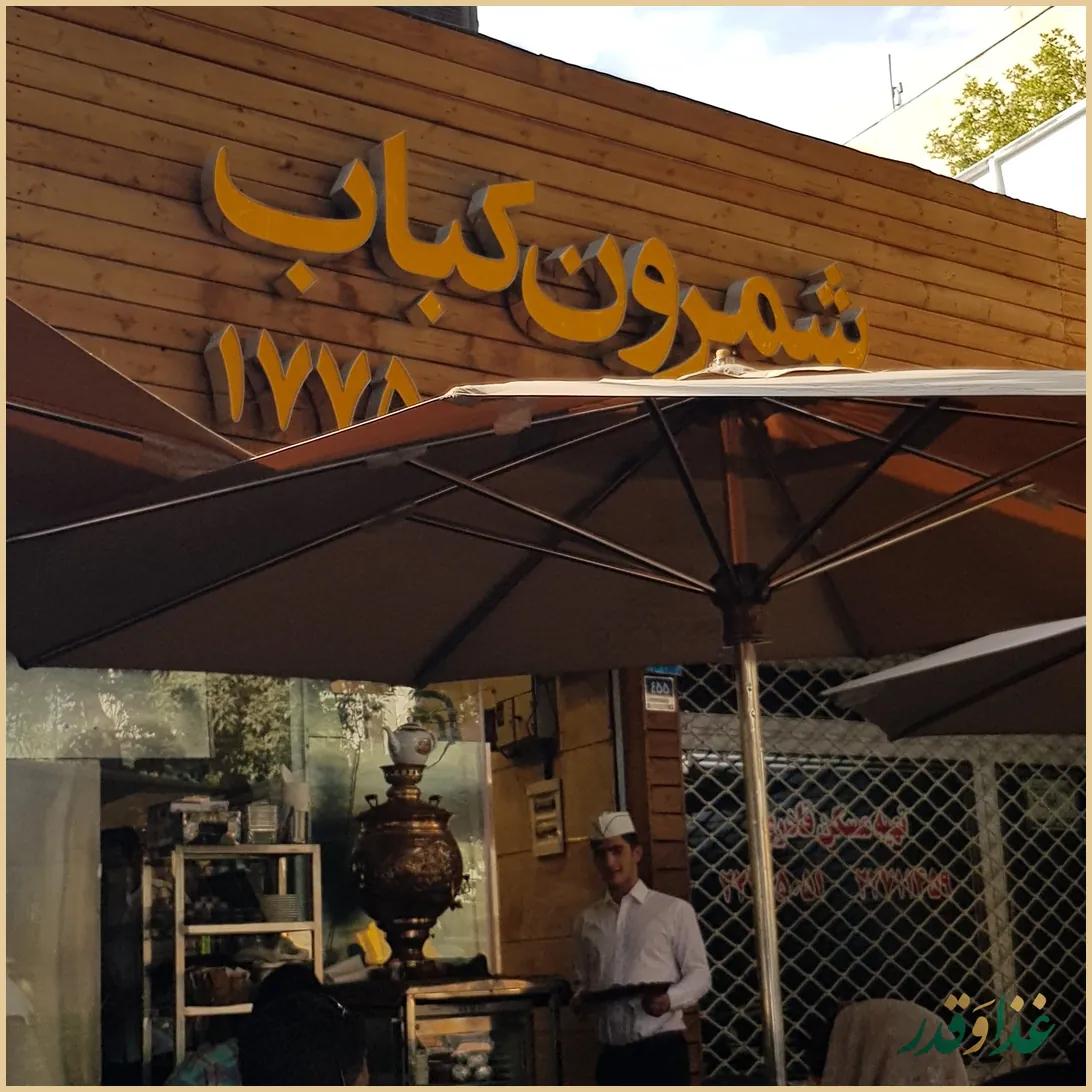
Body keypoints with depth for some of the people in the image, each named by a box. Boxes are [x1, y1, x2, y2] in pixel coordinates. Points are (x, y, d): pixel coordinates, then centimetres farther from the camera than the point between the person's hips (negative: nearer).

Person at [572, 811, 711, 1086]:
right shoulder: (588, 921, 14)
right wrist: (580, 1000, -3)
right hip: (613, 1055, 4)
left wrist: (670, 999, -19)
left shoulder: (674, 910, 1)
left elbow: (699, 973, 0)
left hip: (662, 1050, -4)